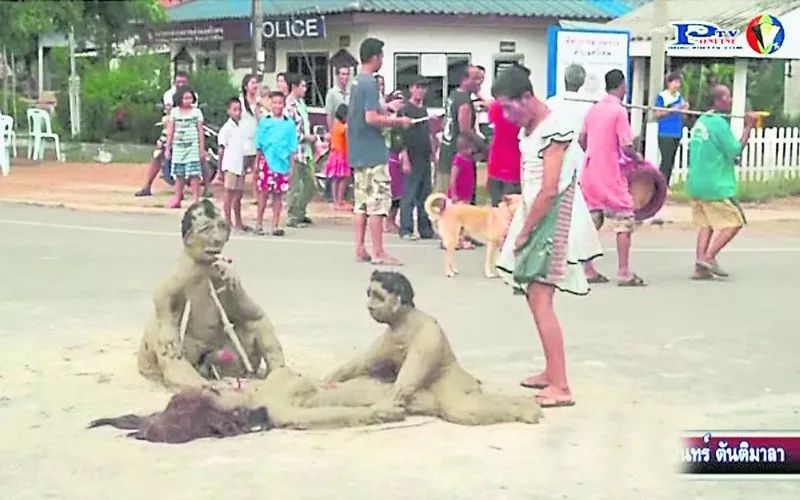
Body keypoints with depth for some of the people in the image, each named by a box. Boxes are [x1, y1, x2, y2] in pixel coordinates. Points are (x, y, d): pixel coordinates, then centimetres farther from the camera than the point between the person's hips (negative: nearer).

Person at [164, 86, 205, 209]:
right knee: (179, 175, 7)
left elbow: (200, 131, 3)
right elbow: (170, 131, 9)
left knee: (194, 174, -9)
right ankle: (177, 200, 15)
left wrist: (202, 149, 0)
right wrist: (167, 148, 7)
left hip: (193, 147, -2)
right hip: (178, 146, 2)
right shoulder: (174, 112, 6)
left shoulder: (196, 112, 2)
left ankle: (196, 199, -5)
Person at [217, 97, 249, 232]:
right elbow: (221, 149, -6)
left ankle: (238, 222, 21)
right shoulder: (226, 128, -6)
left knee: (238, 193, 12)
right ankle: (228, 222, 1)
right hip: (230, 166, -6)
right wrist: (220, 169, -7)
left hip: (240, 166, 6)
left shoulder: (242, 128, 13)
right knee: (229, 193, -3)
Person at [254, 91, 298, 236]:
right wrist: (257, 162, 4)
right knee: (264, 192, -1)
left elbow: (292, 147, 7)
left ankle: (275, 225, 11)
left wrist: (292, 166, 5)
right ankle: (259, 223, 8)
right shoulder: (264, 122, 5)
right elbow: (259, 144, 8)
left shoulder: (289, 124, 6)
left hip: (283, 163, 1)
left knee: (278, 194, 5)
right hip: (267, 161, -1)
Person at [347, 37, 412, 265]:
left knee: (362, 203, 11)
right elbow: (371, 118, -22)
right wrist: (398, 121, -11)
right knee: (378, 201, -5)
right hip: (373, 153, -9)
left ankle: (360, 250, 13)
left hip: (358, 153, 9)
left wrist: (386, 110, 21)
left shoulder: (356, 82, 14)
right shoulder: (370, 83, -14)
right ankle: (378, 252, -3)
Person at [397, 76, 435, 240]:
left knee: (425, 196, 10)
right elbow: (402, 136, -11)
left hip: (425, 159, 7)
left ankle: (425, 228, 16)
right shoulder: (406, 109, -7)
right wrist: (405, 159, -17)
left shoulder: (424, 109, 16)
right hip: (412, 158, -7)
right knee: (409, 196, -4)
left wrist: (432, 153, 18)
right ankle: (406, 230, 1)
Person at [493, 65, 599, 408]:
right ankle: (551, 372, 23)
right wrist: (521, 227, 5)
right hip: (534, 216, 9)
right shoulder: (526, 128, 11)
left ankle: (561, 388, -13)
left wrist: (523, 232, -14)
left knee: (540, 301, -13)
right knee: (535, 298, 13)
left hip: (551, 219, -9)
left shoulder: (554, 128, -17)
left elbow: (549, 191, -21)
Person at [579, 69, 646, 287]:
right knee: (623, 220, 0)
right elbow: (626, 146, -17)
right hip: (610, 175, -7)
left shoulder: (593, 109, 8)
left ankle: (587, 269, 12)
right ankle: (624, 272, -2)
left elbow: (581, 140, 15)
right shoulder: (619, 110, -13)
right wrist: (637, 157, 1)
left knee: (591, 220, 12)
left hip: (590, 171, 7)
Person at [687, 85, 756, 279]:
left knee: (705, 224, 11)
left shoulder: (701, 121, 12)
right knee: (734, 222, 0)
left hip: (696, 183, 8)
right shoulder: (719, 123, -15)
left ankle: (700, 266, 3)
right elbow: (735, 151, -13)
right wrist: (748, 128, -8)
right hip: (716, 186, -8)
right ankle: (708, 257, -7)